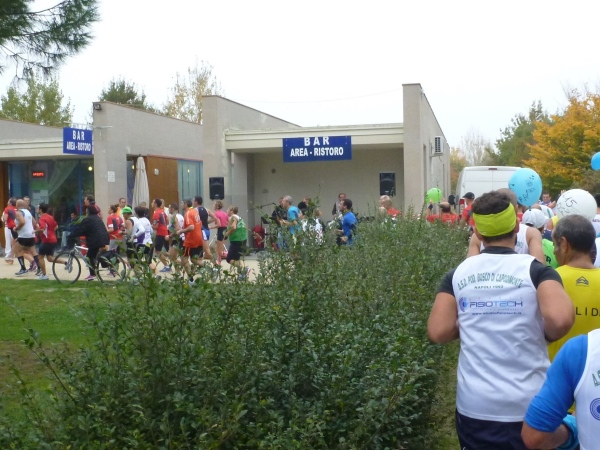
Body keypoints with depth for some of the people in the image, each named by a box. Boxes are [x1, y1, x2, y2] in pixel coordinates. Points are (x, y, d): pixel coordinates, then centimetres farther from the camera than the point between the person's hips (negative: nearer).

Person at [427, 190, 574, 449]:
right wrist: (545, 336, -4)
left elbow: (438, 333, -8)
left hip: (474, 406, 2)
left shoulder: (457, 274, -2)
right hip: (529, 406, -2)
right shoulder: (535, 270, -8)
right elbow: (560, 319, -25)